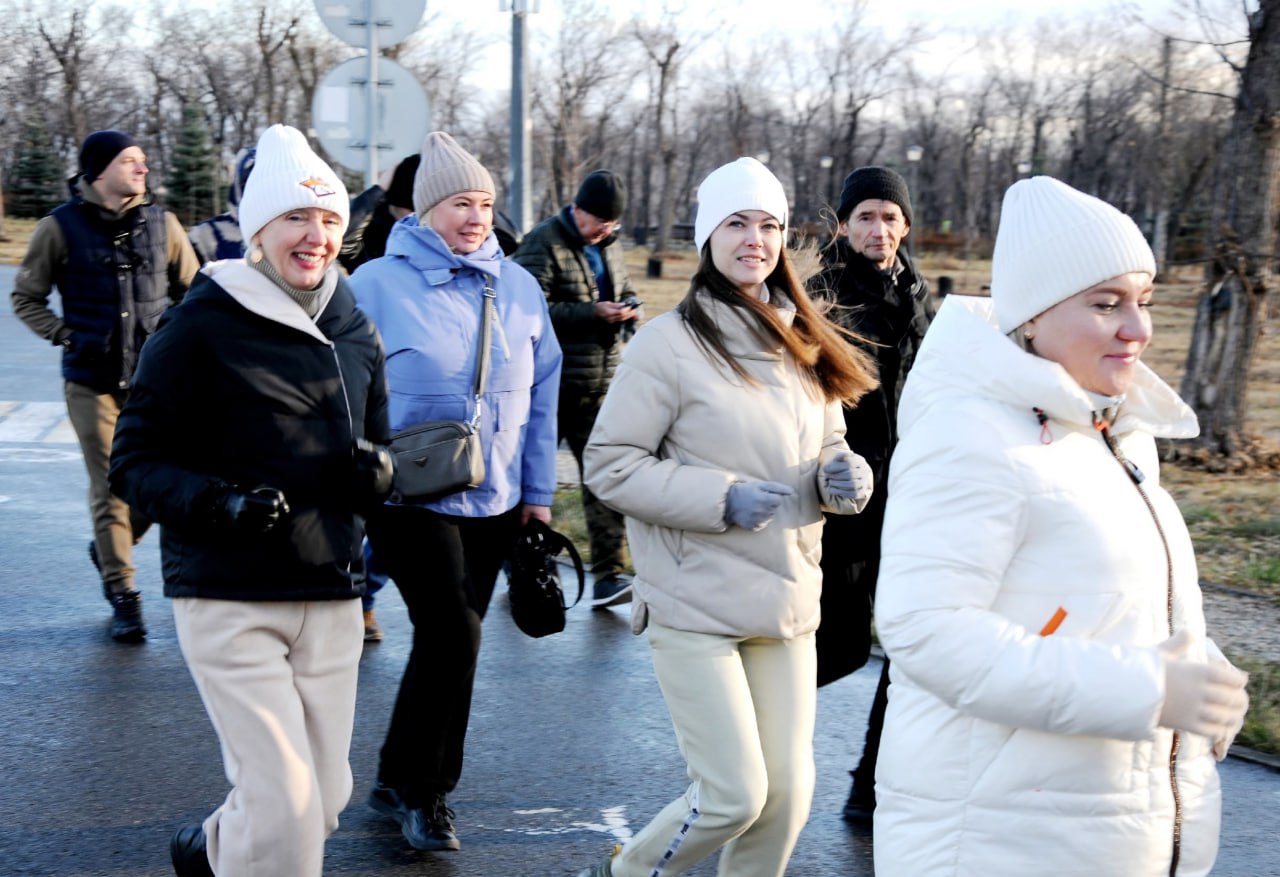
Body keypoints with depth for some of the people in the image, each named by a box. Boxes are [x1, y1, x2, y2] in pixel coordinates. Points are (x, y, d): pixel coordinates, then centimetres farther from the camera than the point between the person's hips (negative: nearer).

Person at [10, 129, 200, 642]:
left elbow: (192, 291, 17)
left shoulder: (161, 223, 6)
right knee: (109, 487, -2)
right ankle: (122, 597, 10)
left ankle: (110, 549, 31)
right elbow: (26, 298, 7)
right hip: (92, 381, -2)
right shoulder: (61, 227, -1)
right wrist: (66, 335, -5)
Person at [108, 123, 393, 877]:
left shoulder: (356, 332, 9)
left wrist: (377, 474, -5)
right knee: (283, 805, -11)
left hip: (331, 596, 6)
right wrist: (219, 505, -24)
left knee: (325, 799, 13)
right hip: (230, 597, -6)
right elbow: (135, 461, -7)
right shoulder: (202, 328, -8)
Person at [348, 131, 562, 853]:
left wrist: (540, 489, 9)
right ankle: (418, 787, 6)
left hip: (496, 498, 5)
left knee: (452, 638, 11)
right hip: (410, 496, -5)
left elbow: (542, 392, 11)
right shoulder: (378, 284, -7)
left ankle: (406, 781, 26)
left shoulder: (518, 287, 6)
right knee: (453, 632, -13)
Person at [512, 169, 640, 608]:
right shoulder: (543, 244, -10)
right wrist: (593, 313, -23)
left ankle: (608, 575, -2)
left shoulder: (609, 245, 14)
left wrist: (629, 308, 4)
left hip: (600, 387, 6)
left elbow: (626, 290, 28)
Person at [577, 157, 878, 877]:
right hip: (698, 604, -6)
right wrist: (722, 497, -20)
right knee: (735, 795, -4)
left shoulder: (804, 345, 9)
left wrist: (845, 475, -4)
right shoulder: (671, 342, -9)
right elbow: (610, 466, -10)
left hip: (787, 600, 6)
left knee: (789, 793, 6)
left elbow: (827, 447, 20)